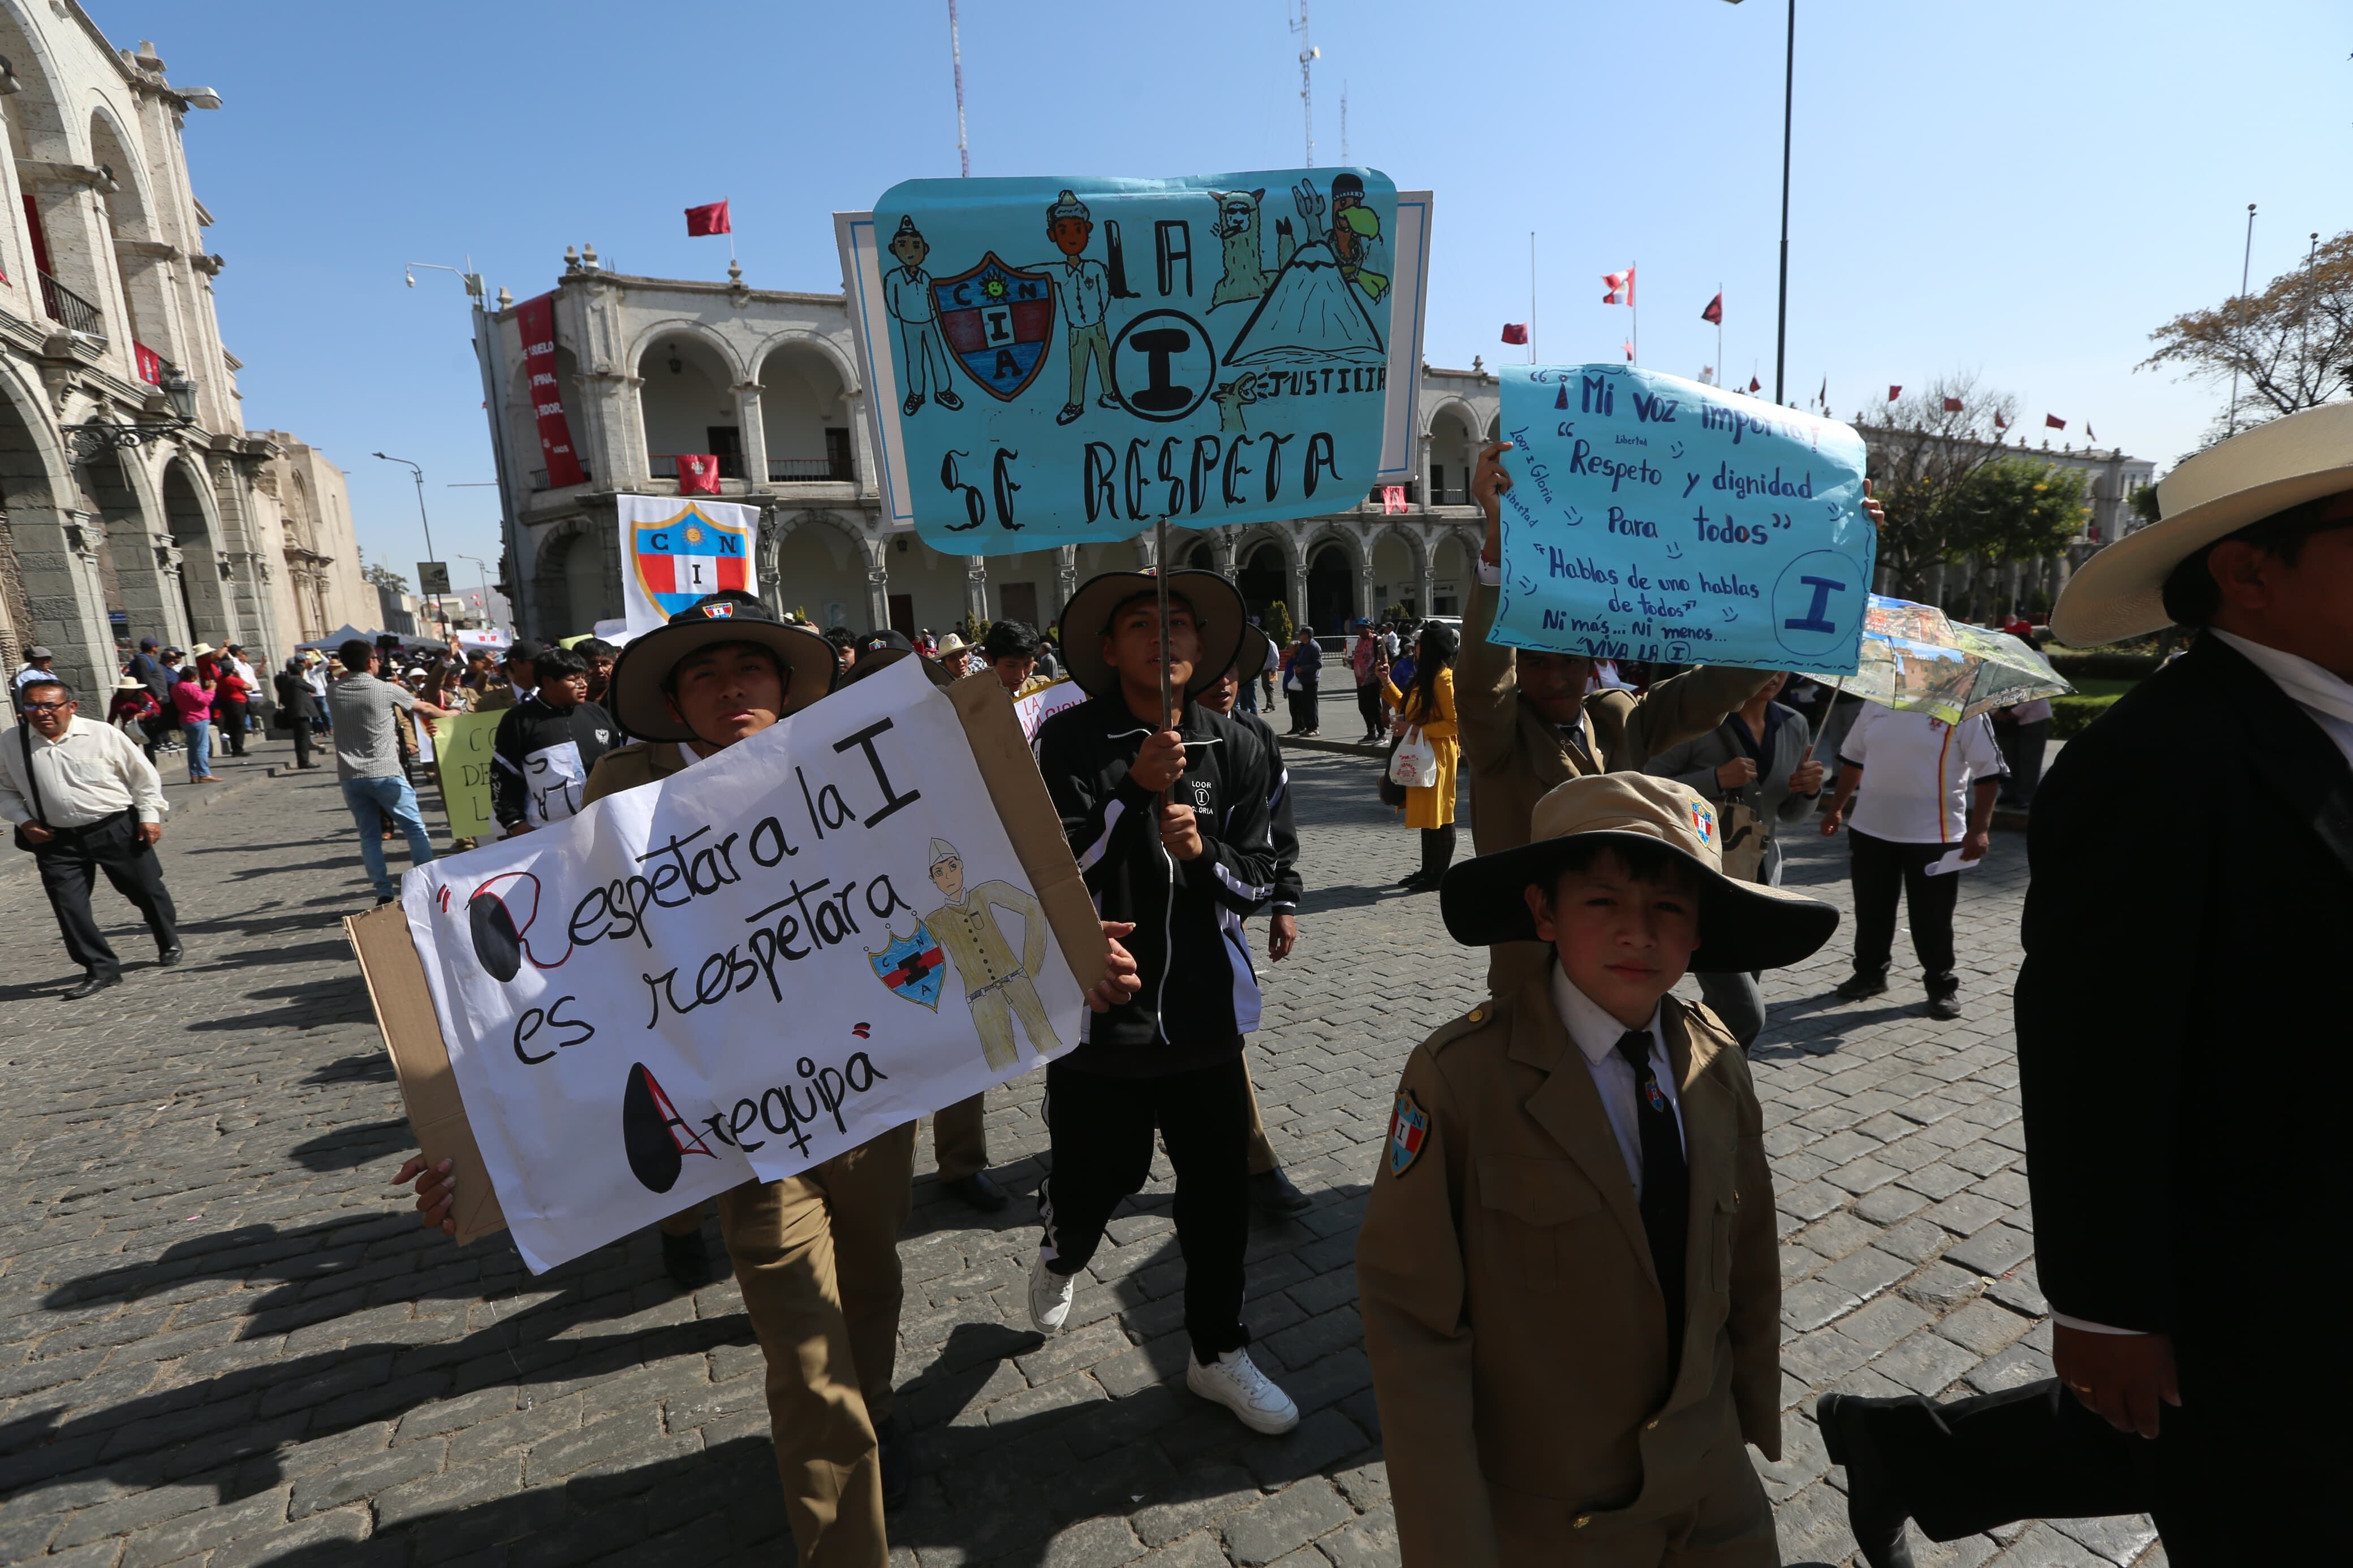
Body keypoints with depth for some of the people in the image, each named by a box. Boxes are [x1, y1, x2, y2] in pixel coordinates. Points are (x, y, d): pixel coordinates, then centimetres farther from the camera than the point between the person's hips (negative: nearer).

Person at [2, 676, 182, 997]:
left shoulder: (102, 734, -8)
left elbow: (143, 775, -1)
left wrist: (150, 815, -3)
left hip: (117, 829, -2)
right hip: (57, 840, 2)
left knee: (147, 890, 10)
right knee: (68, 905, -3)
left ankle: (169, 945, 34)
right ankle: (100, 968, 8)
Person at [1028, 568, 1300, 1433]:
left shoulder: (1237, 750, 1)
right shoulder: (1070, 741, -9)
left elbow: (1257, 883, 2)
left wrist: (1204, 852, -18)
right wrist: (1133, 788, -24)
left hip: (1204, 1010, 3)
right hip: (1100, 1006, -2)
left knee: (1220, 1189, 12)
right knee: (1094, 1177, 14)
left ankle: (1217, 1352, 38)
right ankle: (1058, 1259, 52)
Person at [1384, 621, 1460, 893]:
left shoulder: (1444, 678, -16)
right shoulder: (1425, 677, 13)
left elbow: (1454, 724, -20)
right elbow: (1406, 707, 21)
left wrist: (1416, 730, -22)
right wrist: (1386, 681, 15)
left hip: (1437, 756, -10)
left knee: (1439, 816, -1)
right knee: (1426, 815, 15)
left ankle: (1440, 876, 8)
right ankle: (1428, 871, 24)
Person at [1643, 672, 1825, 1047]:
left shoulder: (1794, 727, 8)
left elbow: (1790, 813, 18)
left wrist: (1810, 791, -3)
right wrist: (1716, 779, -23)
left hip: (1761, 881, 7)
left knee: (1723, 1008, 14)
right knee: (1743, 1014, -14)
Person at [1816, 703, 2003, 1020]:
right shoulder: (1877, 704, 7)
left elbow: (1988, 771, -9)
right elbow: (1853, 757, 17)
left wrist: (1979, 829, -15)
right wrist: (1837, 808, 16)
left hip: (1934, 836, -4)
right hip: (1871, 829, 4)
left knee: (1932, 918, 5)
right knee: (1871, 910, 14)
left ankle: (1942, 985, 23)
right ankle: (1870, 973, 30)